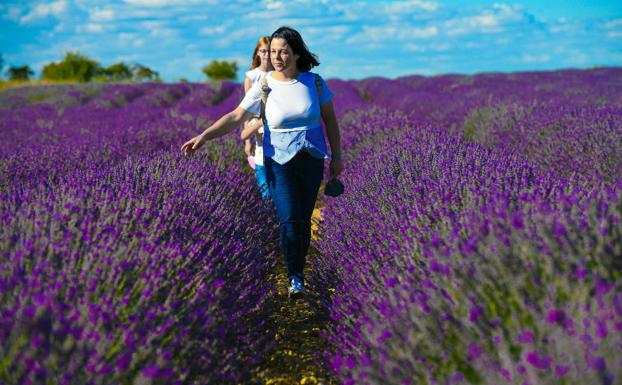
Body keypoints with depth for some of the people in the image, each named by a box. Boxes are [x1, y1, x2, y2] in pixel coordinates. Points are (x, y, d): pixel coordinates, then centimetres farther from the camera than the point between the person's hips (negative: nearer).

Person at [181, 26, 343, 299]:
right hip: (278, 161, -2)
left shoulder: (314, 82, -2)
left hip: (312, 160, 2)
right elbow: (235, 117, -14)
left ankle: (299, 268, 27)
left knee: (304, 219, 8)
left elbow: (330, 120, 6)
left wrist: (336, 156, 7)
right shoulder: (264, 88, -8)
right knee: (289, 220, -10)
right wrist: (204, 136, -27)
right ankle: (295, 277, 3)